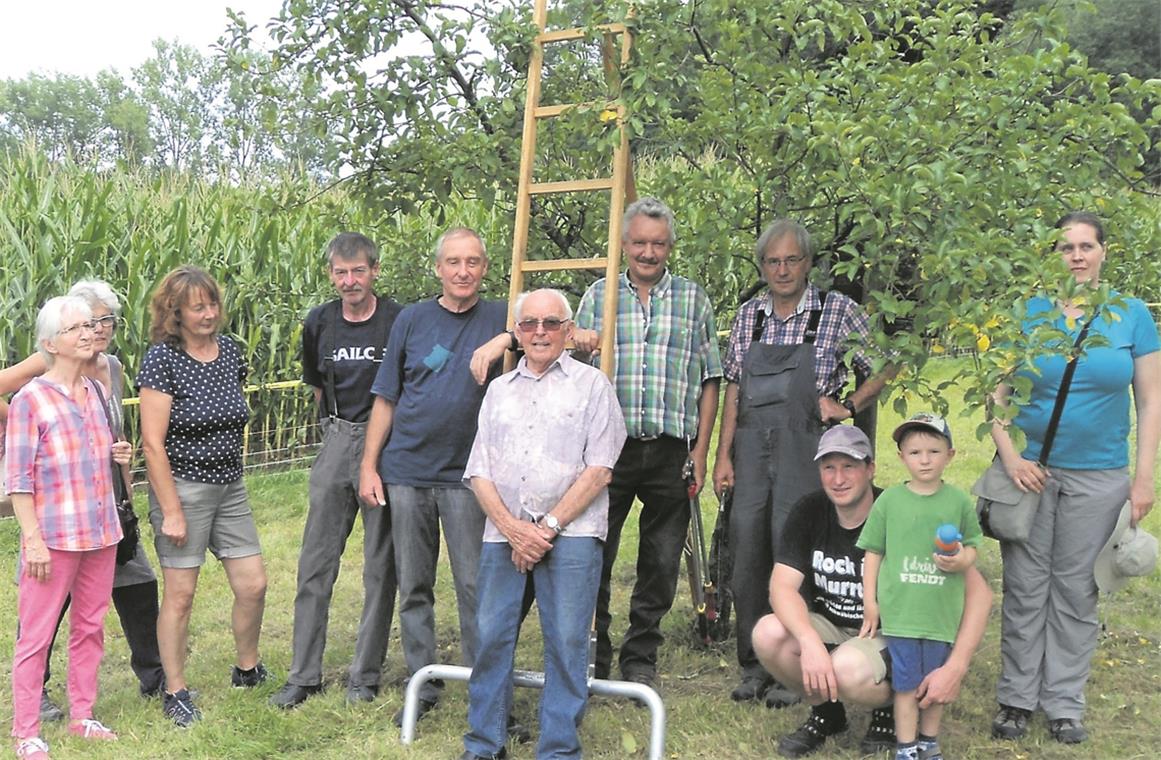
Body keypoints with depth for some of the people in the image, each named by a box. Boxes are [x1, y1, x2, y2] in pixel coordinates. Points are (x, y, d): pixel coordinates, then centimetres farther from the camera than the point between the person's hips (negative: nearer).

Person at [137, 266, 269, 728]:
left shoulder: (229, 350, 6)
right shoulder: (162, 358, -13)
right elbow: (153, 443, -15)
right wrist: (171, 511, -16)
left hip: (230, 487, 6)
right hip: (182, 487, -6)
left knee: (253, 586, 7)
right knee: (180, 594, 1)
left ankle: (248, 671, 29)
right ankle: (175, 693, 16)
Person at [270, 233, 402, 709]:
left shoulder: (399, 321, -9)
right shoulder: (319, 323, 5)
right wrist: (336, 426, 15)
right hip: (335, 442, 4)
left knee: (380, 565, 5)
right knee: (316, 562, 5)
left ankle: (366, 673, 17)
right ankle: (304, 674, 14)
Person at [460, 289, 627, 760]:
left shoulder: (591, 384, 6)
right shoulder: (499, 390, 18)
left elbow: (599, 470, -3)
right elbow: (479, 471, 12)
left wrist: (548, 526, -8)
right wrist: (513, 528, -4)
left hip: (571, 533, -3)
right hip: (504, 533, 4)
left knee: (566, 644, -4)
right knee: (490, 638, 2)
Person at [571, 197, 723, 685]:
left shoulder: (692, 299, 11)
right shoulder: (598, 296, 11)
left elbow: (708, 379, 9)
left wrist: (701, 449, 2)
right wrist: (577, 340, -9)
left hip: (670, 449, 0)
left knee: (661, 562, 6)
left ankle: (640, 658, 20)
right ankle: (591, 658, 15)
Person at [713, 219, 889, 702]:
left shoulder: (838, 311, 0)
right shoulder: (749, 315, 11)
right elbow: (733, 389, 11)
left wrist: (848, 408, -5)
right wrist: (723, 455, 6)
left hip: (805, 449, -4)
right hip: (752, 447, 4)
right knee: (747, 551, 5)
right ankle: (754, 667, 17)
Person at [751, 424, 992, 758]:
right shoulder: (809, 512, -8)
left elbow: (978, 591, -21)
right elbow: (783, 585, -18)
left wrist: (956, 668, -31)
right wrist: (810, 642, -37)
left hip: (888, 637, -4)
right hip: (829, 628, 4)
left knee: (846, 669, -36)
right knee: (768, 634, -25)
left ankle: (890, 709, 1)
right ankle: (826, 712, 4)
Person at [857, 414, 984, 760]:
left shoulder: (959, 501, 0)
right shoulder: (889, 500, -1)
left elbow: (971, 546, 9)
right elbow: (873, 552, 3)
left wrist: (961, 560, -15)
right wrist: (870, 601, 1)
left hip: (942, 611, 1)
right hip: (900, 610, -1)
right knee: (906, 683, 4)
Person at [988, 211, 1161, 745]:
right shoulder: (1027, 314, -1)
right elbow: (998, 394, 2)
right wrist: (1008, 456, -10)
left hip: (1098, 477, 0)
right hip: (1030, 471, 0)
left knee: (1076, 591, 8)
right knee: (1025, 589, 5)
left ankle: (1065, 702, 20)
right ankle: (1017, 697, 17)